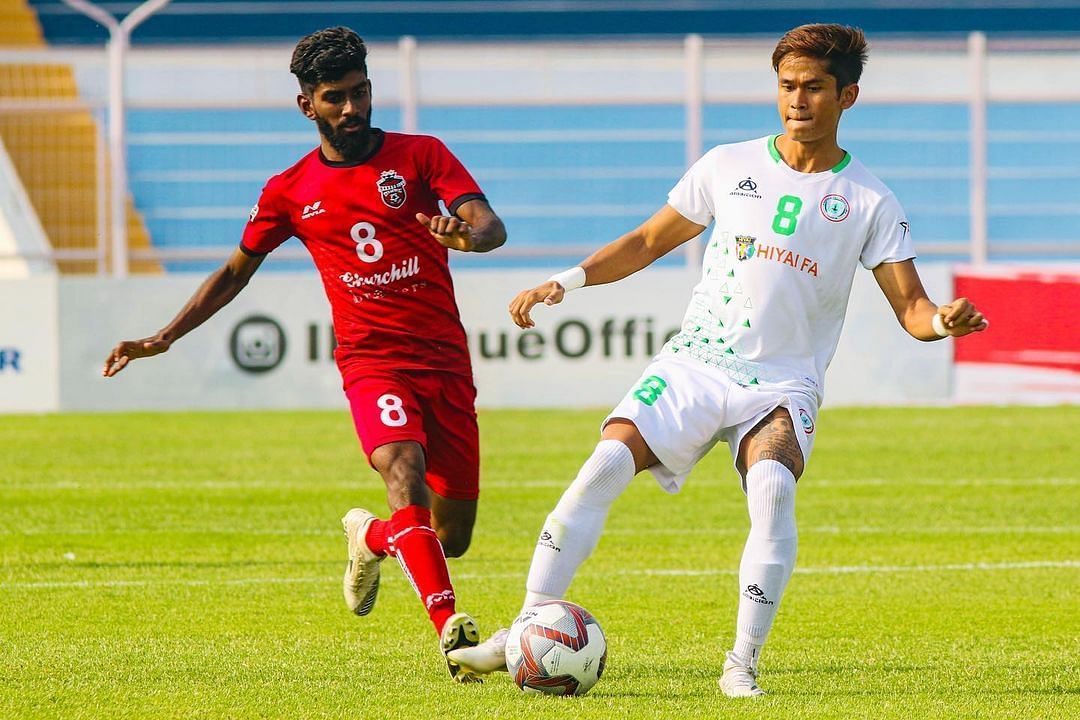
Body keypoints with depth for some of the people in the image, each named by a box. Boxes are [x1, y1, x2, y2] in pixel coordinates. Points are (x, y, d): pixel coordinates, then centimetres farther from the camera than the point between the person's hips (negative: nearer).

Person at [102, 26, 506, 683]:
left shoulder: (419, 156, 2)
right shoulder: (290, 191, 7)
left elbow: (492, 227, -10)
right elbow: (236, 271, 19)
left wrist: (467, 234, -35)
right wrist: (164, 338, 13)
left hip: (446, 363, 1)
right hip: (373, 363, -1)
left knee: (452, 537, 5)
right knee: (404, 471, -32)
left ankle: (371, 537, 39)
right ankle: (450, 625, -42)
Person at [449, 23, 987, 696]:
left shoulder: (870, 202, 2)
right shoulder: (728, 167, 8)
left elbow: (910, 306, -1)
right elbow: (650, 241, 17)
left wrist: (943, 320, -24)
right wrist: (566, 281, 5)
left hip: (783, 385, -2)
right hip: (693, 364, 2)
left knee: (773, 486, -33)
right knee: (606, 464, -20)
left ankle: (744, 663, -22)